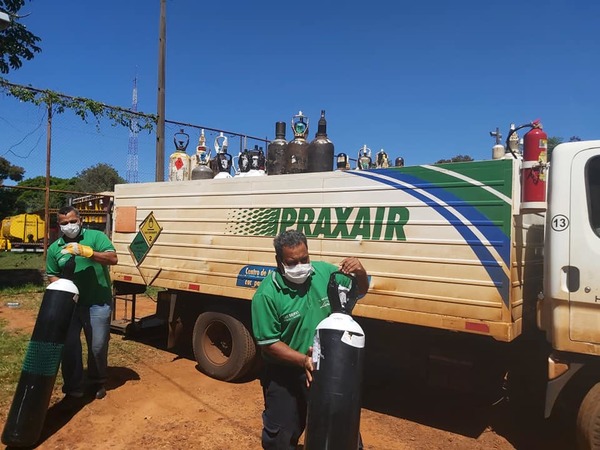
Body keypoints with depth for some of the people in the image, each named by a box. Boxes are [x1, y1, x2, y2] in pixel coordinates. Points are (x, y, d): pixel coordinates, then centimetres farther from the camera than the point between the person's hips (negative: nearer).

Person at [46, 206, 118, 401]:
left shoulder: (96, 236, -4)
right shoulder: (54, 248, 7)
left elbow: (112, 258, -16)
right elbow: (52, 276, 10)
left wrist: (86, 251, -29)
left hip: (98, 304, -2)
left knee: (98, 346, 6)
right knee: (69, 346, 4)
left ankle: (97, 383, 29)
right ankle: (73, 387, 22)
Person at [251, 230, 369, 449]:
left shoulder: (324, 272, -8)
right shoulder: (267, 294, -21)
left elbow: (360, 290, 3)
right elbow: (268, 343, -18)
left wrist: (360, 273, -19)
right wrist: (302, 360, -30)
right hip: (284, 375, -3)